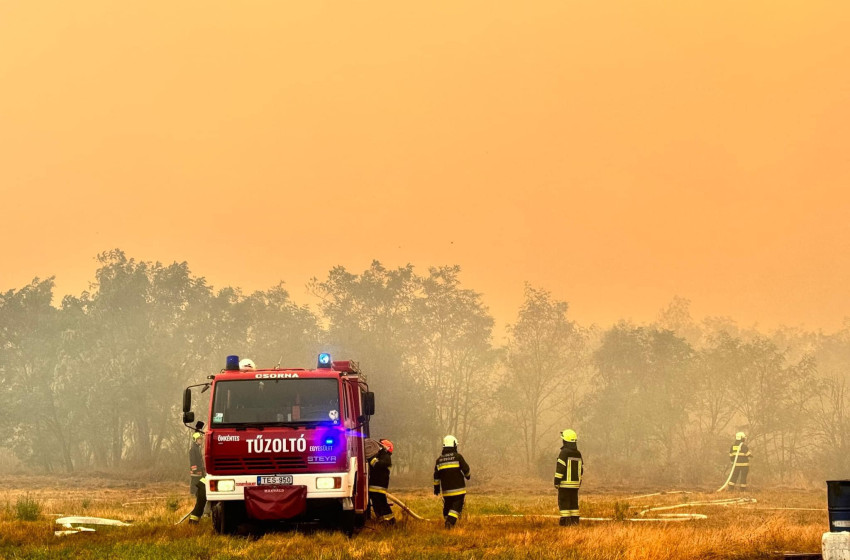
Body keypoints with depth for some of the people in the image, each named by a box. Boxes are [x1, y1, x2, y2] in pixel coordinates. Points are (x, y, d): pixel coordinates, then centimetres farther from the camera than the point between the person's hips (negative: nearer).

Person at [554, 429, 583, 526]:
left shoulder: (564, 453, -12)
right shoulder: (578, 454, 11)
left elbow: (560, 468, -16)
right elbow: (581, 469, 15)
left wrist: (556, 481, -11)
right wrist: (579, 481, 23)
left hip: (565, 483, -7)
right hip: (575, 483, 7)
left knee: (564, 502, -3)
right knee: (574, 502, 12)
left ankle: (565, 521, -8)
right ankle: (575, 520, 12)